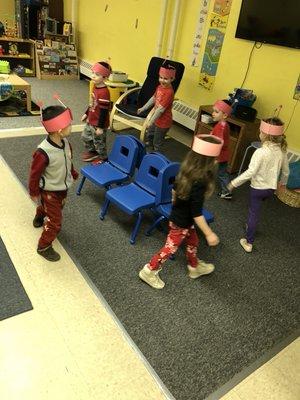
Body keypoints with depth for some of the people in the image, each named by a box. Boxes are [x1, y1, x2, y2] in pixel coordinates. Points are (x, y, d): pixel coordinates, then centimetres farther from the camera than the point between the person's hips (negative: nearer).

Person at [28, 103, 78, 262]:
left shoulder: (65, 142, -13)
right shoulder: (43, 152, -36)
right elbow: (35, 174, -22)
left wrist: (73, 174, 22)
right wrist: (34, 194, -10)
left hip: (63, 187, 8)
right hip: (50, 191, -8)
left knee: (52, 207, 34)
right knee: (55, 221, 0)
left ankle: (39, 220, 67)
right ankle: (44, 247, 26)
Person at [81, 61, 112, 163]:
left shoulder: (104, 92, -28)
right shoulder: (95, 86, 0)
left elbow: (104, 111, -25)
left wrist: (100, 127, -21)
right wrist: (86, 114, 22)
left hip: (98, 124, -9)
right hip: (91, 121, 9)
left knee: (99, 142, 10)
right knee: (85, 136, 26)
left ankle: (103, 158, 33)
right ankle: (92, 151, 48)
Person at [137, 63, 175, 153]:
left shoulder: (169, 92, -28)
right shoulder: (160, 87, -1)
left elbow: (161, 109, -28)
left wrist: (151, 121, -24)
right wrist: (143, 108, 20)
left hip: (163, 122, -9)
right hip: (156, 118, 9)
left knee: (157, 143, 7)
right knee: (149, 135, 28)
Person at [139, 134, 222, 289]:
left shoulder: (186, 170, -10)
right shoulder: (199, 183, -35)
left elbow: (175, 189, 7)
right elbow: (196, 213, -30)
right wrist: (209, 234, -21)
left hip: (177, 215, 8)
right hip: (182, 222, -8)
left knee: (193, 242, 27)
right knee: (170, 248, 12)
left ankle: (195, 267, 50)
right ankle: (149, 271, 29)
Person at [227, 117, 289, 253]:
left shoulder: (260, 152, -25)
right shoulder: (282, 151, -4)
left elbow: (250, 172, -27)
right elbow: (285, 171, 8)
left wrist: (234, 183, -17)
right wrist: (283, 183, 27)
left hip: (258, 188, -6)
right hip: (271, 188, 6)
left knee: (253, 213, 5)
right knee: (254, 210, 29)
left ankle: (248, 243, 14)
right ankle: (250, 226, 49)